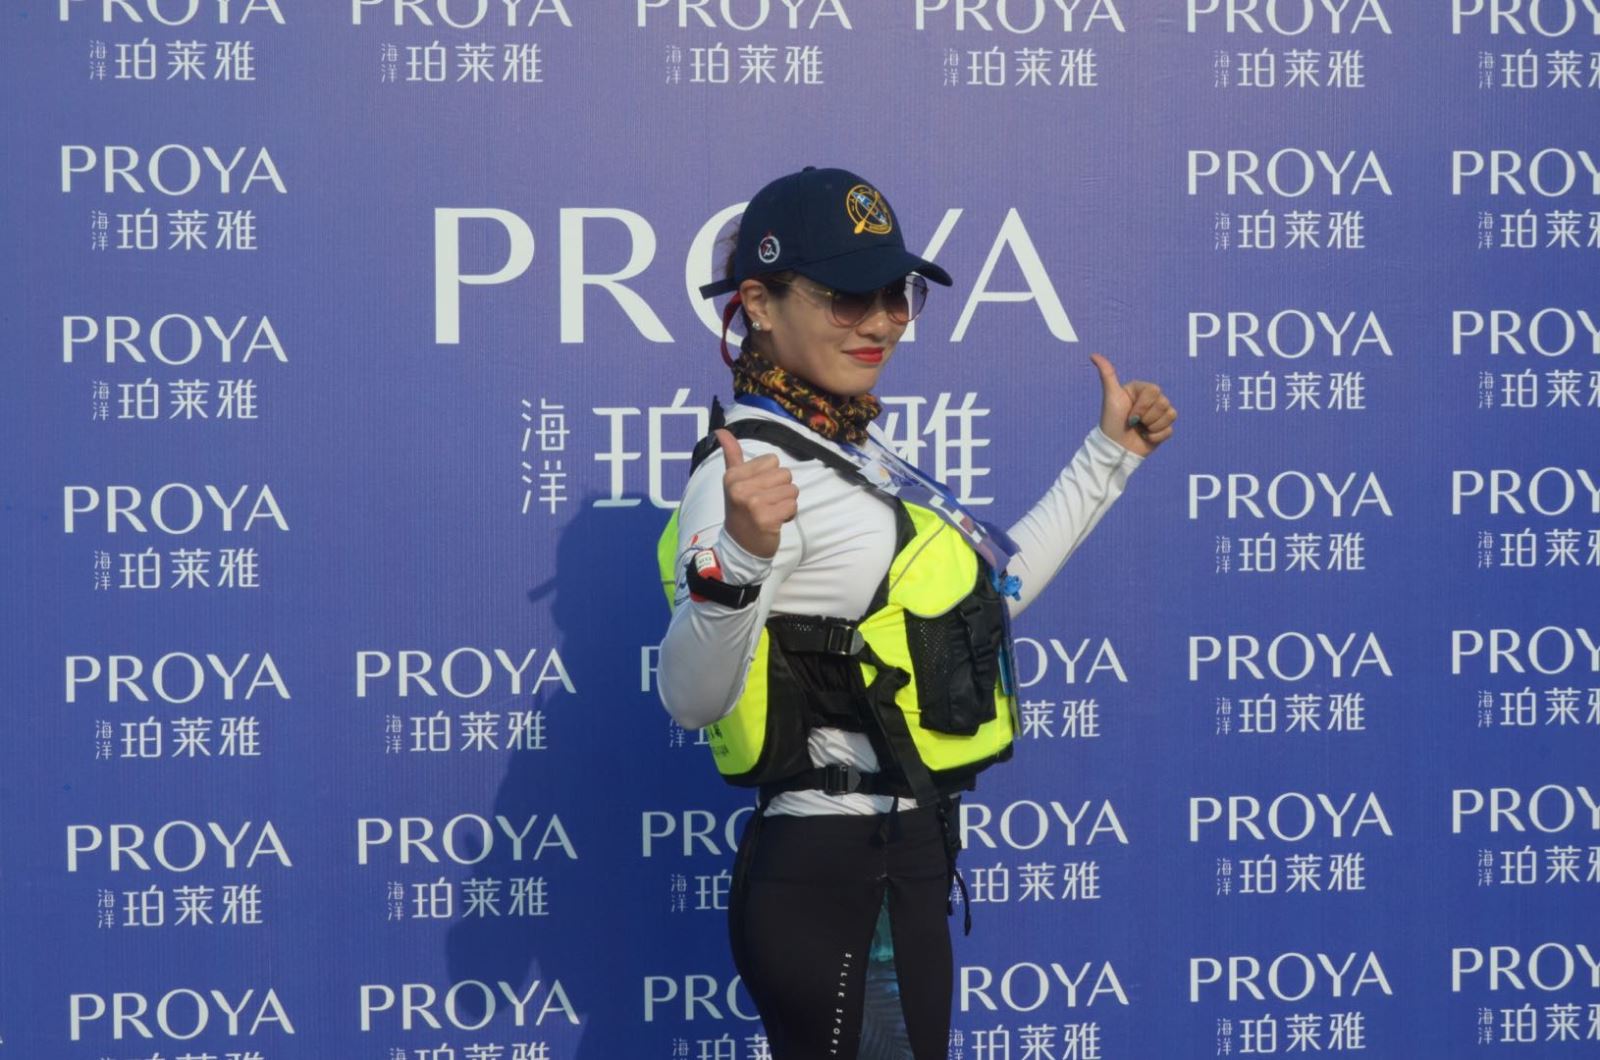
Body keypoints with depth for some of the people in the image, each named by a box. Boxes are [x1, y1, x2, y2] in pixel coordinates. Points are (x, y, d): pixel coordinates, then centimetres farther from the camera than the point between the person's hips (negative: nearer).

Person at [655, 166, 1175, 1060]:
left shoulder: (861, 451, 11)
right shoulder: (757, 468, -17)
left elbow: (992, 588, 26)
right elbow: (692, 699, -29)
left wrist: (1110, 455, 27)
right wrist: (740, 556, -45)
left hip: (907, 869, 10)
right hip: (835, 887, -10)